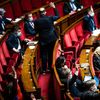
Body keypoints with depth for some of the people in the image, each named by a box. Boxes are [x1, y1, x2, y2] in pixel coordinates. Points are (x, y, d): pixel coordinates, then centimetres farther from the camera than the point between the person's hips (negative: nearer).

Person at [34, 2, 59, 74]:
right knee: (50, 53, 13)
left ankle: (44, 69, 3)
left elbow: (36, 31, -4)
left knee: (44, 54, 4)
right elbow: (57, 16, 7)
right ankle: (49, 67, 20)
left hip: (43, 39, -1)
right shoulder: (50, 18, -10)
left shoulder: (37, 21, -12)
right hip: (51, 38, 1)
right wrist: (54, 7, 10)